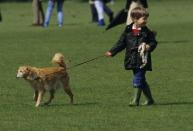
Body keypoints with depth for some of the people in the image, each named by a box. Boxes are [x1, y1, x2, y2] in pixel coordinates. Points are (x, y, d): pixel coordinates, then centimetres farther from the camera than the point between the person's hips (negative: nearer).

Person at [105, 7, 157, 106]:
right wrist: (112, 52, 4)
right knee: (141, 81, 12)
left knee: (138, 80, -9)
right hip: (132, 60, 4)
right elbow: (121, 43, 9)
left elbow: (153, 42, 3)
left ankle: (135, 100, -3)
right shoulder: (128, 31, 4)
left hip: (142, 61, -4)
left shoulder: (146, 32, -2)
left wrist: (149, 46, -19)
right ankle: (149, 99, 24)